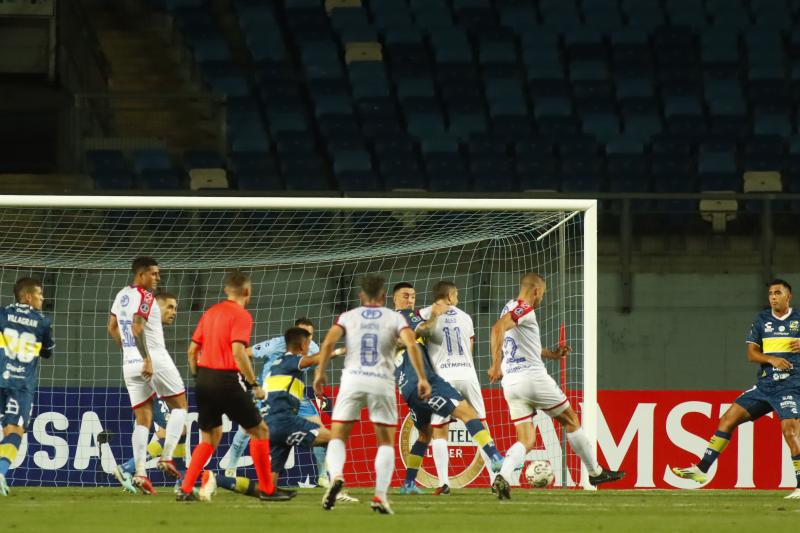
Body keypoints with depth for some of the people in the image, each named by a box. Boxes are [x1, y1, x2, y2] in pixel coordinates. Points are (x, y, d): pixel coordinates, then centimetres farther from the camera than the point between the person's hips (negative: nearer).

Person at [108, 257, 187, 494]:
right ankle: (167, 457, -4)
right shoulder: (144, 296, -12)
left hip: (130, 363, 7)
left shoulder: (122, 295, 13)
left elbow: (112, 328, 21)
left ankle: (140, 472, -7)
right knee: (180, 406, 10)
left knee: (143, 419, 7)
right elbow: (137, 327, -24)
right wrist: (147, 359, -26)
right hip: (155, 360, -7)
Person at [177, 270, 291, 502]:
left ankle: (186, 489, 8)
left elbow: (192, 350, 13)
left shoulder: (210, 312, 13)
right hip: (227, 380, -7)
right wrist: (254, 384, -13)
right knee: (259, 430, 6)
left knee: (209, 437, 18)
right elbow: (238, 352, -20)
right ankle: (267, 489, 6)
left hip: (205, 379, 7)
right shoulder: (241, 315, -9)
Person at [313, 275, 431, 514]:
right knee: (386, 442, 11)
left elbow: (328, 342, -2)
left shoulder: (348, 317, 12)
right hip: (382, 381, 0)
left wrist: (320, 373, 2)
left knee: (338, 436, 8)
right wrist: (422, 378, -4)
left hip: (352, 379, 0)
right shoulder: (394, 318, 10)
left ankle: (336, 475, -22)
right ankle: (380, 495, -5)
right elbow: (411, 344, -5)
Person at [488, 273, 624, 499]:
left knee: (526, 441, 3)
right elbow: (498, 328, -28)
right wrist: (497, 364, -32)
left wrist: (551, 354, 35)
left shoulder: (510, 308, 19)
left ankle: (503, 476, -24)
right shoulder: (525, 309, -10)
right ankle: (595, 472, 22)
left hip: (511, 384, 8)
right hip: (533, 377, -8)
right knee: (571, 421, 11)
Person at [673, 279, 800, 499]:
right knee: (728, 419, 1)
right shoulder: (761, 320, 10)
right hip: (765, 384, 5)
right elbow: (752, 353, 5)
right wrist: (771, 359, -15)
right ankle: (702, 469, 7)